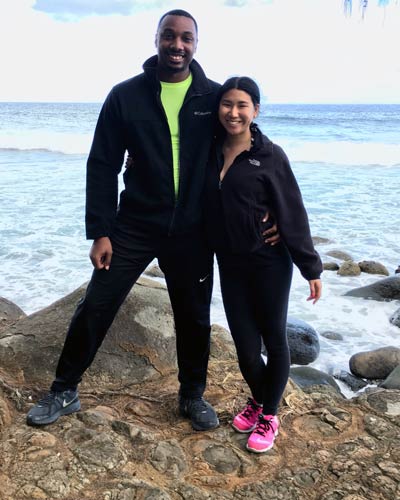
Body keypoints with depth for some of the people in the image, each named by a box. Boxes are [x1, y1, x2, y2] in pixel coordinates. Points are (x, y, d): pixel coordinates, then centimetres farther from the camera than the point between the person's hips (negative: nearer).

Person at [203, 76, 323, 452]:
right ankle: (257, 399, 37)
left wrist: (310, 267, -7)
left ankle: (269, 415, 28)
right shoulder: (210, 152, 4)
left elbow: (293, 214, -8)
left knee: (274, 338, 9)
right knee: (245, 342, 8)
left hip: (269, 264, -3)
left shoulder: (269, 156, -8)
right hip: (230, 264, 4)